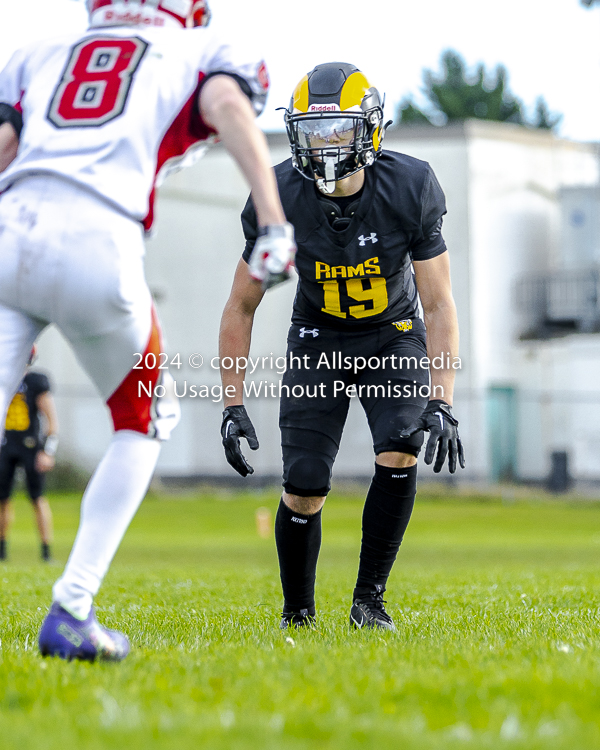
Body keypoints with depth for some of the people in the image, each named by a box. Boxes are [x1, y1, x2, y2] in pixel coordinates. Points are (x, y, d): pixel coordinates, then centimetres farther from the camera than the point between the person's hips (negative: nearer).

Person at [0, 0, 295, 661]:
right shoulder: (202, 57, 24)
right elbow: (227, 104, 0)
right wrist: (274, 224, -11)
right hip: (96, 242, -2)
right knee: (144, 424, 20)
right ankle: (70, 612, 9)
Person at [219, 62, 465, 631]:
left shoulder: (409, 190, -24)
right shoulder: (280, 198, -22)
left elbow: (439, 305, -18)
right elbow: (241, 307, -10)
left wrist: (441, 402, -29)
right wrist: (233, 405, -16)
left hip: (394, 335, 0)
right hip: (318, 339, 0)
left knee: (400, 454, -24)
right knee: (304, 491, -10)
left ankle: (368, 600, -8)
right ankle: (297, 614, 14)